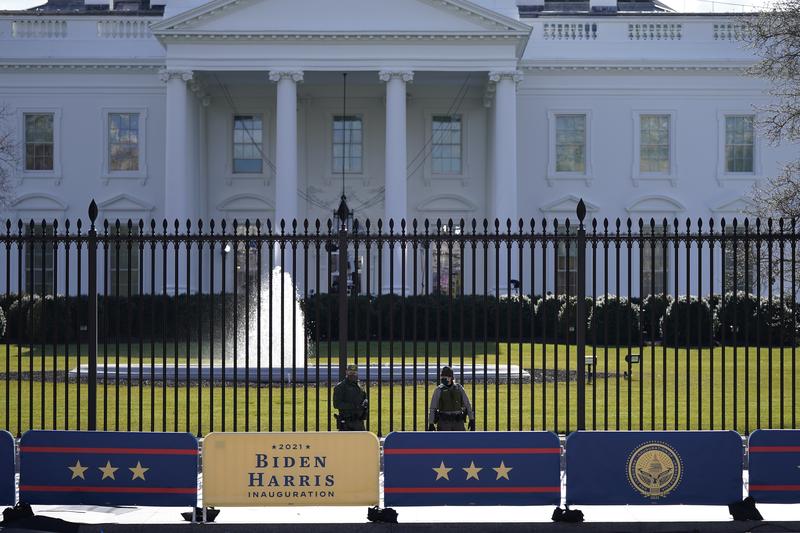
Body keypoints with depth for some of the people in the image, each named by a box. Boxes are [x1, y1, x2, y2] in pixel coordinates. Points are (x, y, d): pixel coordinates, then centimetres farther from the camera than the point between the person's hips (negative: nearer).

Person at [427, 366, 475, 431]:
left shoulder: (459, 388, 2)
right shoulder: (439, 390, -4)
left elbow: (467, 404, 4)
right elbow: (432, 408, -3)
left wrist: (472, 420, -1)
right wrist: (430, 424, -8)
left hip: (458, 422, 2)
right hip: (444, 422, -2)